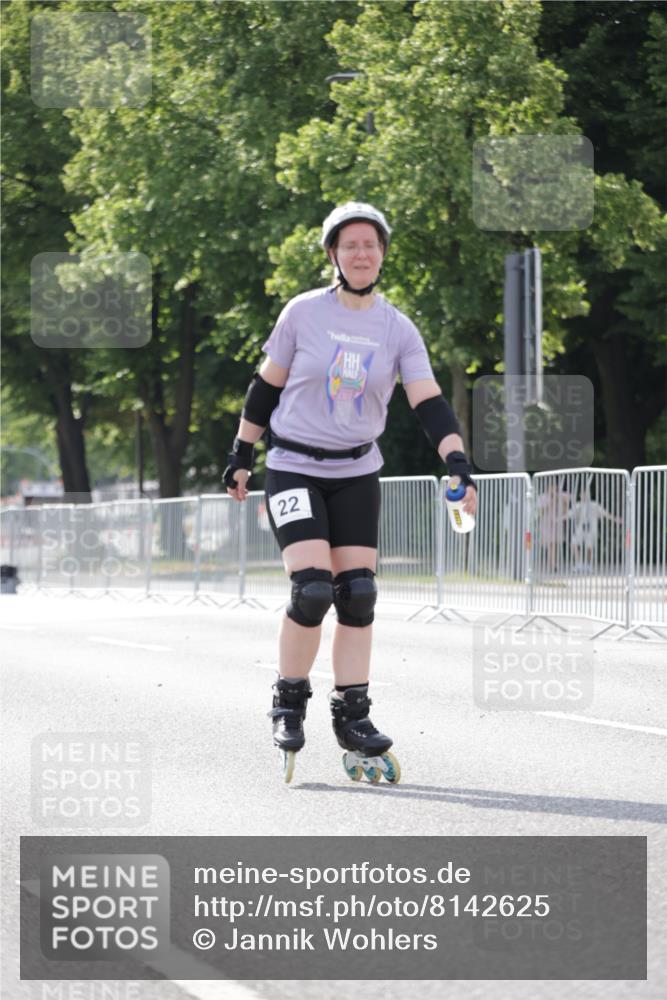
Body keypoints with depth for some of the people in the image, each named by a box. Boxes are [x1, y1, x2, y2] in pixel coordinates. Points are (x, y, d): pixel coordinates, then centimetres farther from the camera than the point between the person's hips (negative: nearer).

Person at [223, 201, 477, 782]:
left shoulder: (398, 330, -1)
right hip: (294, 468, -3)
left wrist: (458, 464, -23)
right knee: (313, 588, -16)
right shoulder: (304, 313, -6)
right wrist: (241, 457, 4)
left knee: (358, 595, -2)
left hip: (357, 474, 3)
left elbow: (429, 403, -9)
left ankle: (352, 715, 8)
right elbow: (266, 386, 3)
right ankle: (288, 702, 3)